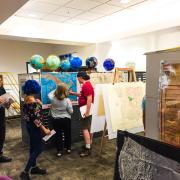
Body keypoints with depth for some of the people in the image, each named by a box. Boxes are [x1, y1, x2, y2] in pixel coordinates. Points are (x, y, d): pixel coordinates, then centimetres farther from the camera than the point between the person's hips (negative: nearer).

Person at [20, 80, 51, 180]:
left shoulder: (27, 98, 4)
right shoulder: (32, 101, -24)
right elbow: (35, 118, -24)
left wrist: (38, 103, 14)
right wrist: (44, 129, -21)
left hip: (29, 125, 9)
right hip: (34, 127, -9)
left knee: (33, 147, 19)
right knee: (38, 149, 1)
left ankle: (34, 167, 33)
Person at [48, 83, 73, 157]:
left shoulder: (53, 99, -13)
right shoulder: (67, 100, -18)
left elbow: (49, 94, 11)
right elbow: (71, 111, -11)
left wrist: (57, 89, 13)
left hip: (55, 120, 1)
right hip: (66, 119, -1)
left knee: (58, 135, 10)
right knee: (67, 134, 17)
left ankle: (59, 151, 15)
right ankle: (68, 148, 31)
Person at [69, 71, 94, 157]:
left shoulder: (86, 85, -19)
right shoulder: (87, 84, 15)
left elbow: (89, 99, -27)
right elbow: (82, 94, 31)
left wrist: (87, 112, -28)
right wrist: (73, 93, 32)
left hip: (86, 110, -11)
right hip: (86, 110, 11)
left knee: (85, 129, -8)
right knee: (87, 128, 16)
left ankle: (87, 149, -4)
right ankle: (88, 145, 27)